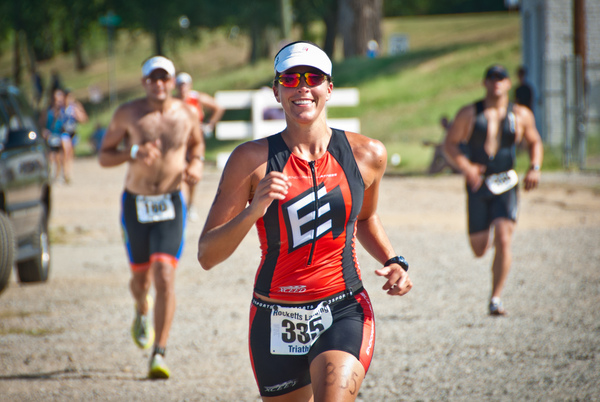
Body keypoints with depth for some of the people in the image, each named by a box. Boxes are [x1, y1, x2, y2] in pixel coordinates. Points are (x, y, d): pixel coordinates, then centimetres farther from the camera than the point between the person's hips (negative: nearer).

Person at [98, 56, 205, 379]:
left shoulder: (185, 114, -2)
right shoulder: (128, 114, -6)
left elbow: (197, 142, 20)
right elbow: (104, 156, -3)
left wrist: (196, 163, -2)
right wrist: (134, 153, -21)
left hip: (170, 205, -1)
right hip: (136, 204, 1)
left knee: (165, 278, -15)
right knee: (140, 277, 14)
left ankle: (159, 356, -13)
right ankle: (142, 311, 52)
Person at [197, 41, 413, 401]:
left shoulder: (367, 155, 2)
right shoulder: (253, 159, -5)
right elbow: (207, 256, -9)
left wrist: (393, 262, 7)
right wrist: (253, 211, -25)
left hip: (345, 315, -1)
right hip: (275, 323, 1)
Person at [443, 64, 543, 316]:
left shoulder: (521, 115, 6)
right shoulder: (469, 114, 2)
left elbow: (534, 142, 20)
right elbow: (450, 144, 1)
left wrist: (535, 168, 1)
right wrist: (465, 167, -17)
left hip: (506, 185, 0)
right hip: (478, 186, 0)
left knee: (503, 241, -19)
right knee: (479, 250, 5)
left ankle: (495, 299, -12)